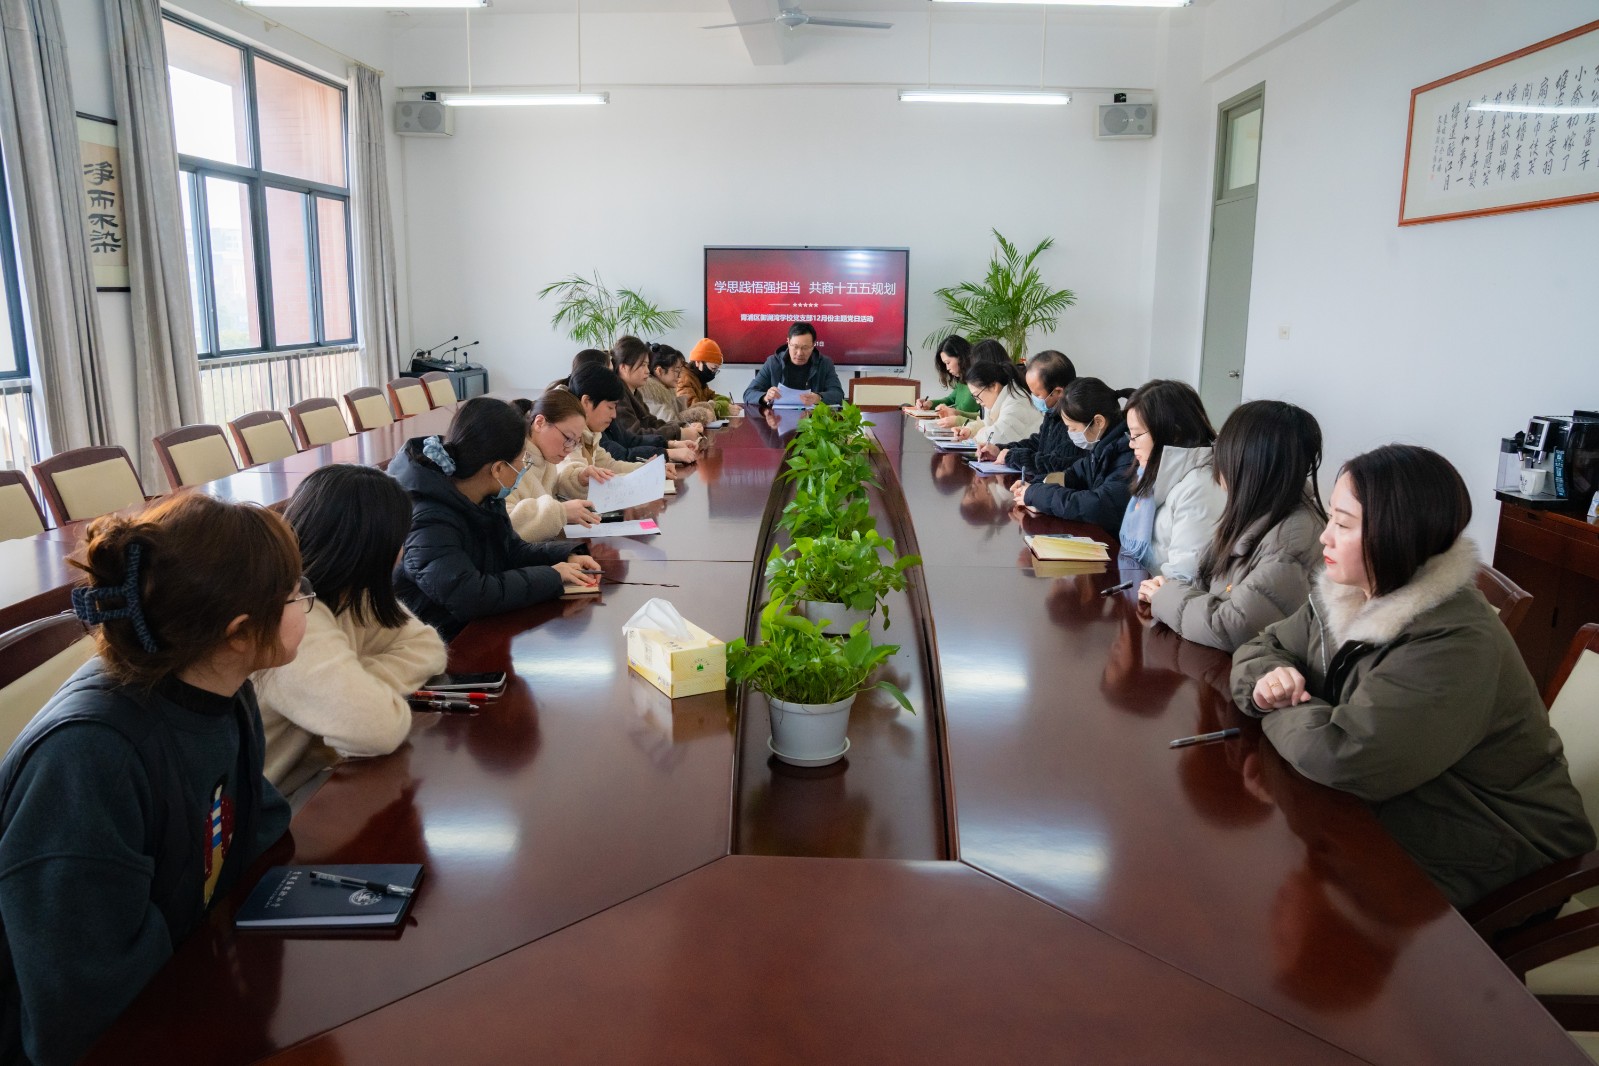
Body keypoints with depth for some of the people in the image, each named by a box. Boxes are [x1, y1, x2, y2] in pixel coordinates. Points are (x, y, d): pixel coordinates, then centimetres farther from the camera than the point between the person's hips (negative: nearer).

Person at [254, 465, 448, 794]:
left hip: (314, 766, 7)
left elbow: (425, 646, -5)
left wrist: (358, 693, -20)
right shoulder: (289, 621, -29)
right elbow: (379, 727, -36)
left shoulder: (344, 592, -4)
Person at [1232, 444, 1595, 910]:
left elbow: (1343, 758, -34)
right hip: (1386, 815, 7)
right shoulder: (1342, 597, -2)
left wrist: (1283, 711, -15)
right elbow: (1262, 645, 10)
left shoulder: (1456, 646, -29)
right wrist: (1267, 679, -13)